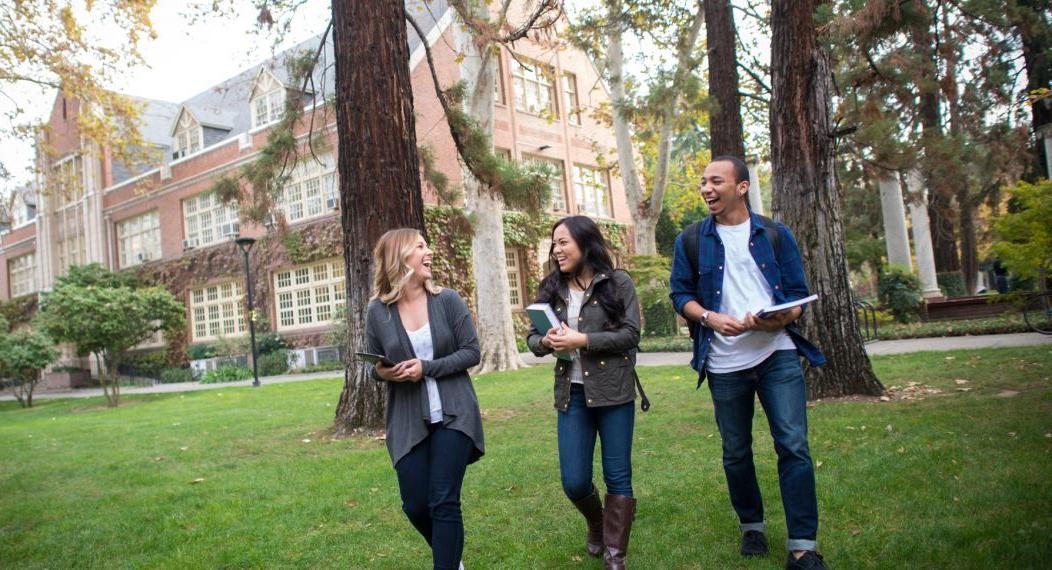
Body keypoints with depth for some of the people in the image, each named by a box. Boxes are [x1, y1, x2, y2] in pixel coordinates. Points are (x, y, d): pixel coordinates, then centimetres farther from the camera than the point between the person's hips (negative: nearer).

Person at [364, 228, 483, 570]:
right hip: (408, 421, 2)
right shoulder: (378, 311, -2)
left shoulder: (448, 300, -4)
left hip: (453, 415, -2)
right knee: (415, 506, 7)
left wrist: (427, 368, -17)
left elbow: (472, 352, -5)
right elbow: (374, 365, 8)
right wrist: (383, 373, -16)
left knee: (444, 503, -5)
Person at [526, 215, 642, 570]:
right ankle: (596, 524, 36)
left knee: (617, 476, 3)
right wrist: (547, 341, -14)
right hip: (571, 394, 3)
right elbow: (532, 337, 10)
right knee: (573, 481, 4)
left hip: (613, 392, -3)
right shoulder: (551, 289, 7)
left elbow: (630, 334, -10)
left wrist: (582, 340, -19)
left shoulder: (618, 282, -4)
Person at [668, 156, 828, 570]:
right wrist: (711, 318, -14)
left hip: (777, 354, -1)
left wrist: (778, 319, -17)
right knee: (735, 452, 11)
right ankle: (751, 526, 32)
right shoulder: (691, 240, 6)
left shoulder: (775, 234, 6)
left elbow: (798, 293, 5)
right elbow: (680, 294, 6)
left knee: (794, 445, -8)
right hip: (724, 362, 1)